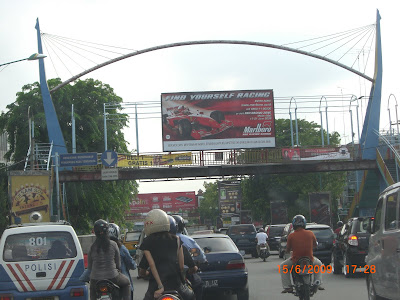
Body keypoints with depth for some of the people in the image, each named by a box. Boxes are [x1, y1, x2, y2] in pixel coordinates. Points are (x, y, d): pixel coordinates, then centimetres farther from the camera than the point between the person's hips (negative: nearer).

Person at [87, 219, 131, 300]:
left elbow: (89, 266, 6)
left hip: (95, 278, 1)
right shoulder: (113, 245, -5)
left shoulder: (92, 247, -3)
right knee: (126, 282, 27)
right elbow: (118, 262, 6)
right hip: (112, 277, -1)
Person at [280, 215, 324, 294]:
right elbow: (315, 245, 13)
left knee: (283, 266, 25)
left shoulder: (291, 236, -10)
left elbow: (287, 250, -1)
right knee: (319, 264, 34)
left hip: (295, 261, -2)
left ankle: (287, 286, 12)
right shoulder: (310, 233, -3)